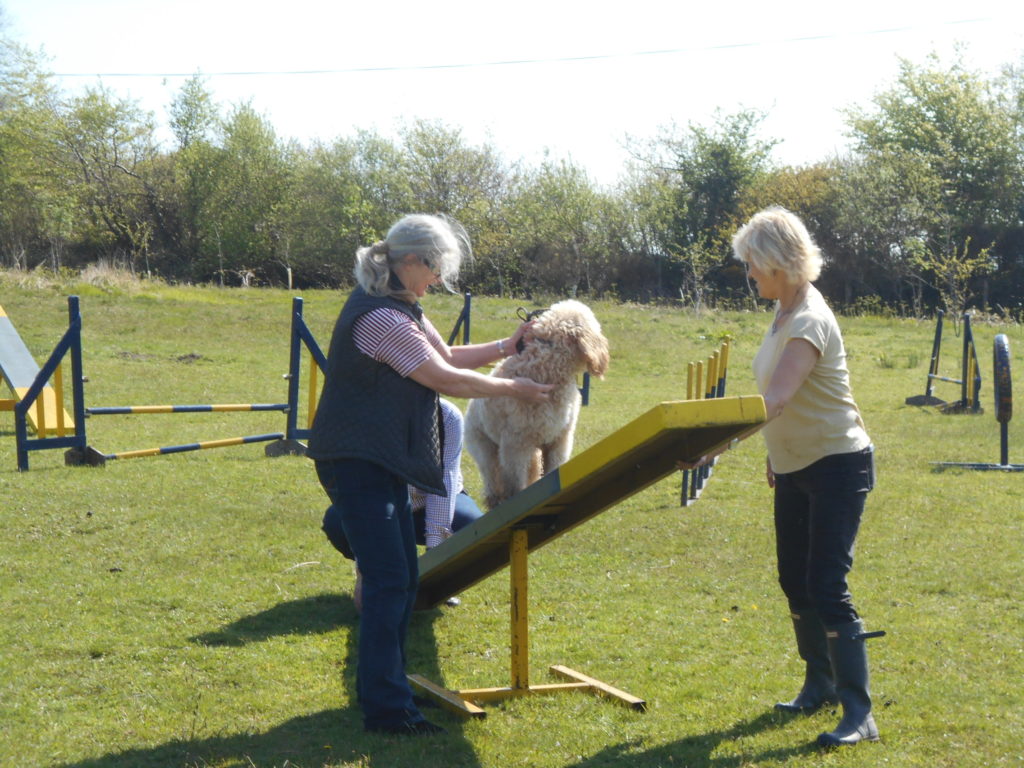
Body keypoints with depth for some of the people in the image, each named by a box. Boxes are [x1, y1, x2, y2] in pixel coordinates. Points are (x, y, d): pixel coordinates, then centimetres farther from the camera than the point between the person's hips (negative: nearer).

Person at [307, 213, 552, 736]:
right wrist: (514, 389, -8)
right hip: (357, 462, -11)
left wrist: (508, 346, 9)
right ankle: (386, 708, -9)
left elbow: (448, 356, 18)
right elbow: (447, 379, -18)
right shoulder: (380, 316, -22)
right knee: (388, 580, -12)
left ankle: (380, 687, 23)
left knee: (402, 579, 13)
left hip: (384, 460, 11)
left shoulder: (402, 309, 13)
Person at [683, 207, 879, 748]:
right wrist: (776, 452, 20)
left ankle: (860, 714, -7)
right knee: (795, 582, 15)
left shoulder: (809, 322, -24)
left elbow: (775, 401, -36)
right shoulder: (783, 312, 5)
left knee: (826, 586, -12)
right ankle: (820, 684, 30)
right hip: (796, 466, 9)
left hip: (837, 465, -9)